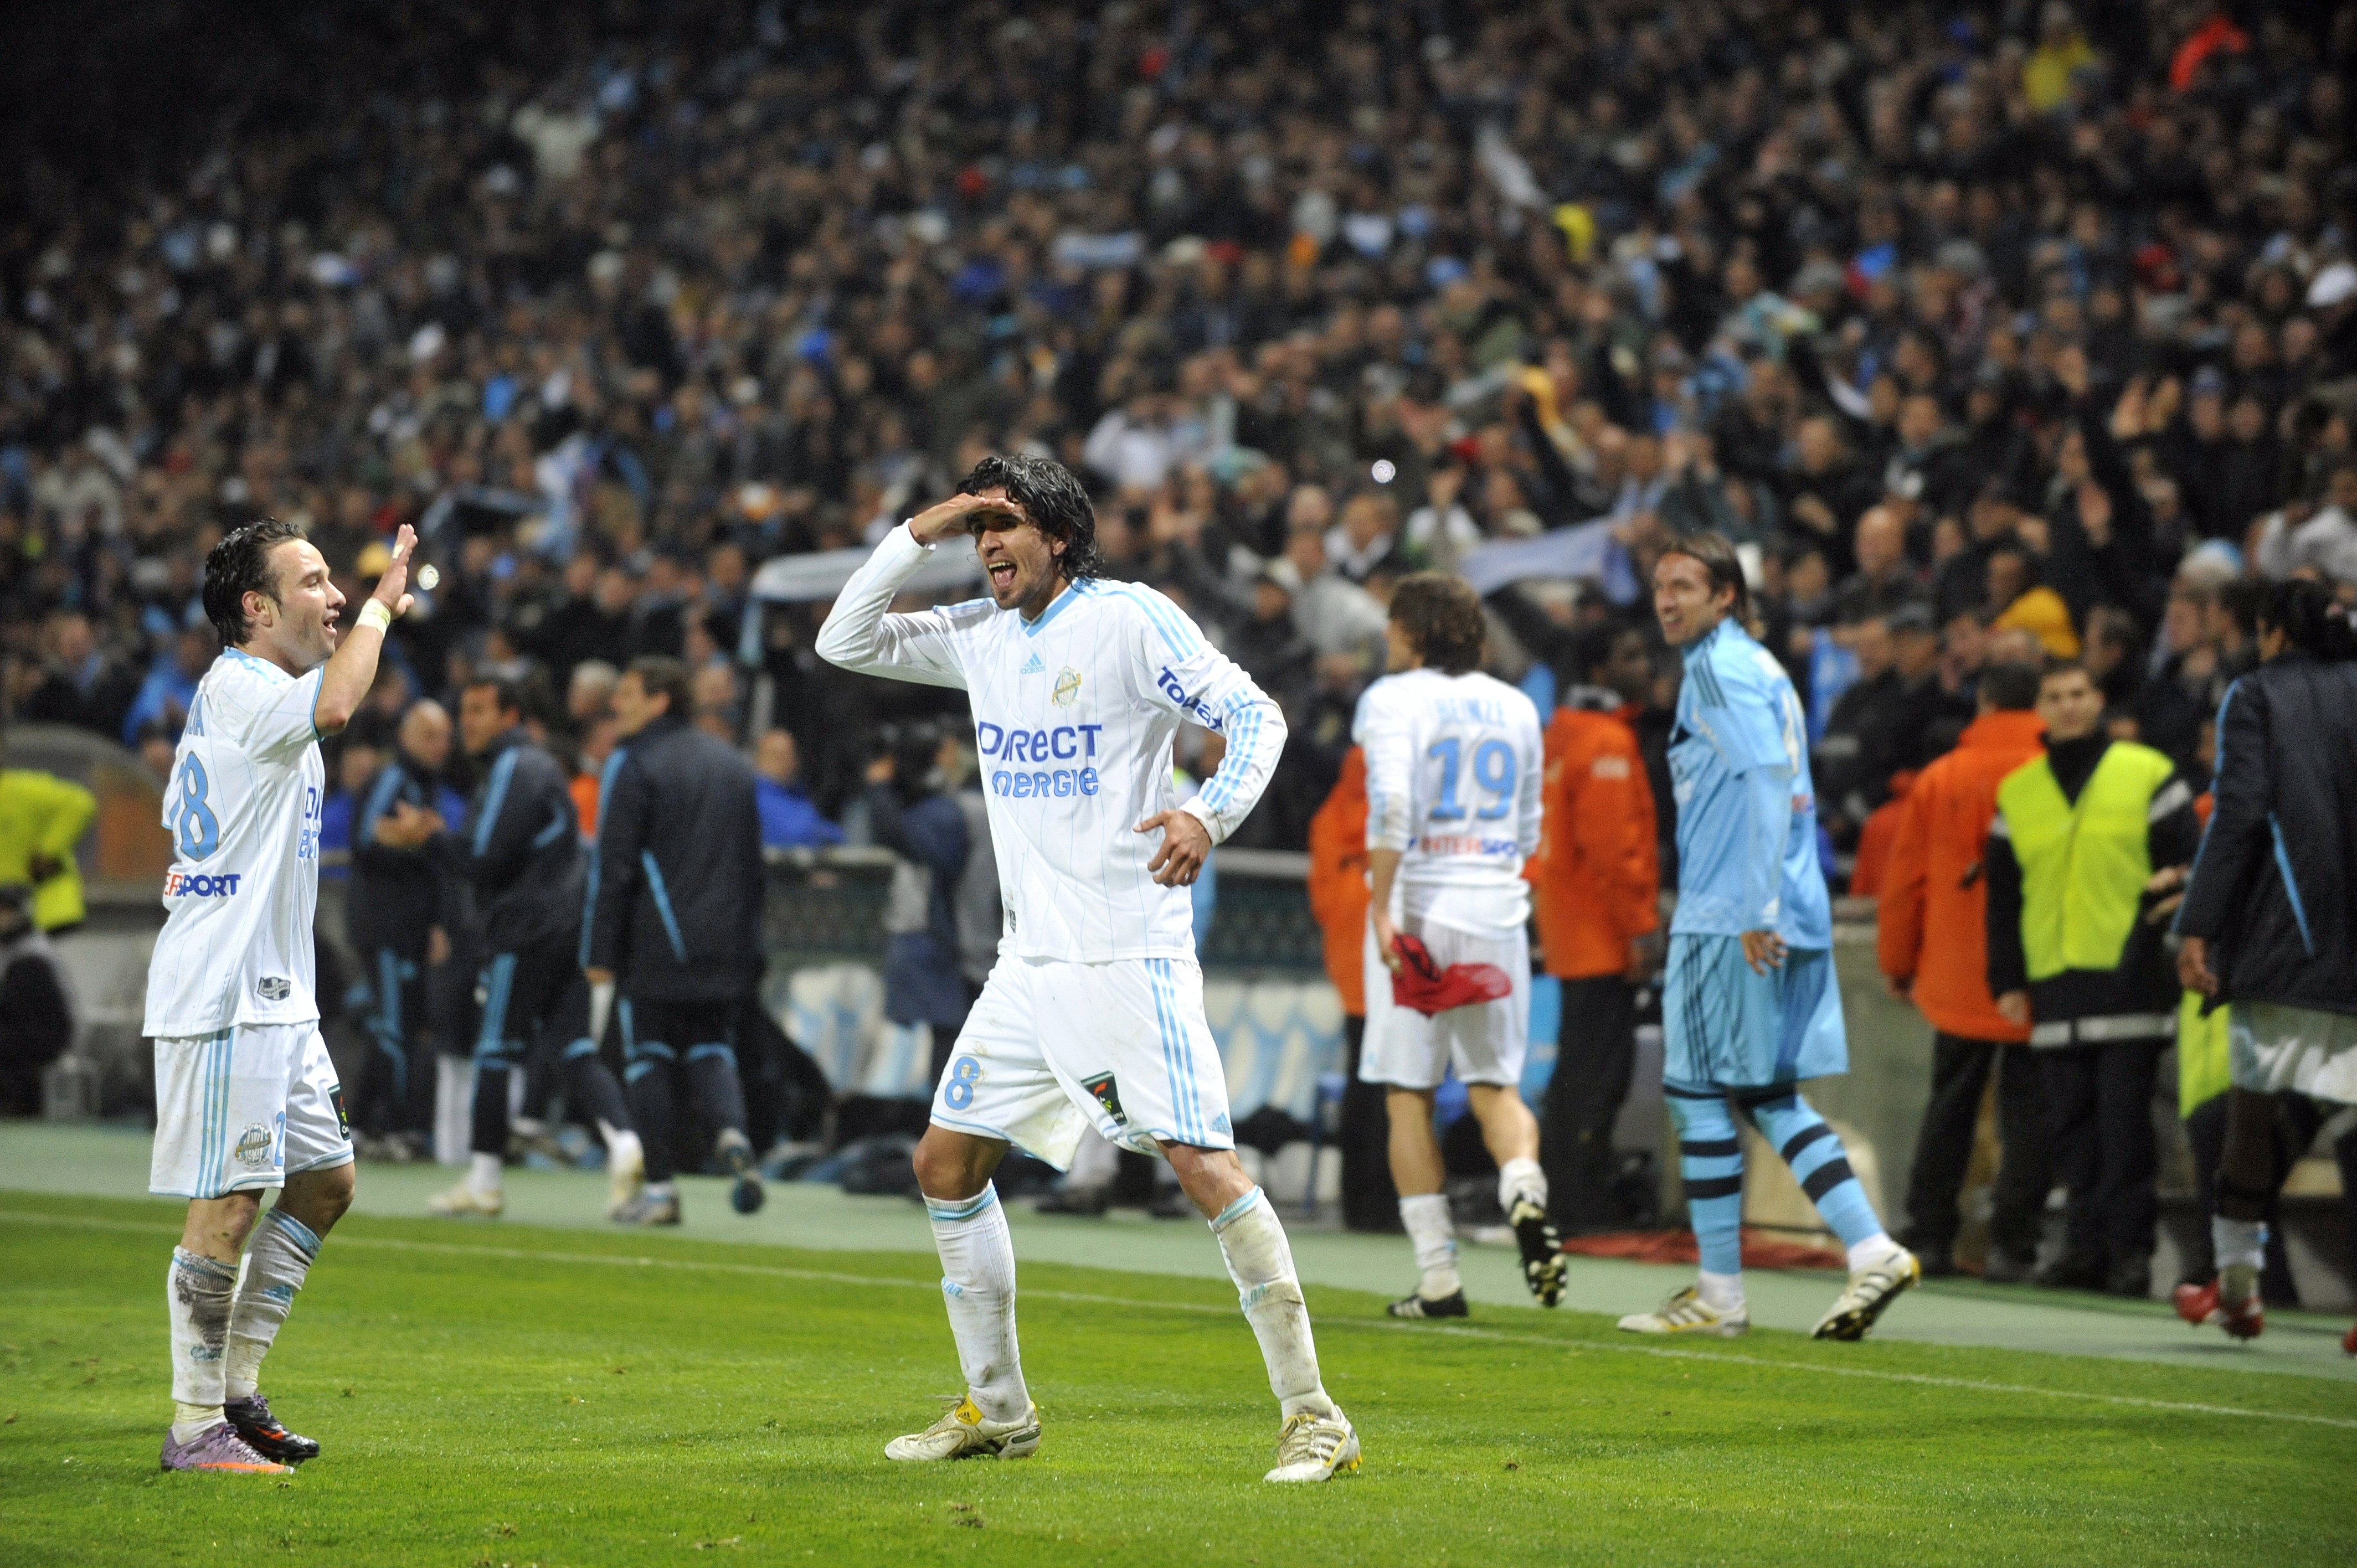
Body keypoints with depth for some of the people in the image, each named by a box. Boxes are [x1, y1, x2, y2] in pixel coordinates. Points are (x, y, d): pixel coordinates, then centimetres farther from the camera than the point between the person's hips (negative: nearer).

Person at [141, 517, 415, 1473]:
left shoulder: (246, 698, 19)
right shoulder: (237, 688, -13)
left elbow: (189, 835, 30)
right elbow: (332, 708, -34)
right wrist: (382, 606, -22)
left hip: (277, 995, 10)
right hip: (221, 997, -10)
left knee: (325, 1180, 13)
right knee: (228, 1200, -9)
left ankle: (237, 1391, 18)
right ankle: (196, 1425, -4)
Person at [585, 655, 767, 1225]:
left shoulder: (632, 764, -6)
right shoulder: (731, 762, 14)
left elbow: (613, 866, -10)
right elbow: (752, 859, 18)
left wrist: (599, 952, -7)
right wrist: (746, 938, 22)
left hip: (657, 948, -5)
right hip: (727, 949, 5)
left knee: (650, 1059, 3)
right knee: (710, 1050, 12)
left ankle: (660, 1190, 2)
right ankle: (731, 1132, -17)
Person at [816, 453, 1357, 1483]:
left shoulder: (1129, 618, -9)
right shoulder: (981, 637, 11)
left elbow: (1256, 714, -11)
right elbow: (845, 642, 15)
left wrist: (1209, 815, -29)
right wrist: (919, 535, 2)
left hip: (1130, 955, -8)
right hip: (1030, 964, 8)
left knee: (1206, 1167, -16)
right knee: (946, 1164, 9)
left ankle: (1312, 1417, -14)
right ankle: (997, 1409, 21)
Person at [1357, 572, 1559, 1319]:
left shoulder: (1394, 700, -4)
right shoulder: (1516, 708, 13)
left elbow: (1392, 806, -18)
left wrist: (1382, 908, -18)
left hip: (1419, 901, -4)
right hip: (1498, 906, 4)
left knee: (1409, 1095, 4)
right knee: (1495, 1084, 11)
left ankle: (1438, 1278, 1)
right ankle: (1524, 1190, -21)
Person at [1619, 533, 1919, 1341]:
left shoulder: (1722, 668, -10)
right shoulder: (1757, 667, 19)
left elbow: (1769, 784, -19)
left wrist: (1757, 909, -21)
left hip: (1729, 917, -9)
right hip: (1792, 914, 9)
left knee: (1702, 1095, -1)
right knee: (1771, 1096, 12)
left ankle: (1719, 1295, 3)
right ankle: (1872, 1251, 2)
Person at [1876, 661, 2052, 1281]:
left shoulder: (1939, 780, 2)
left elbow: (1905, 877, 6)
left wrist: (1897, 961, 17)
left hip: (1956, 979, 2)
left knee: (1949, 1111, 13)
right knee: (2029, 1112, 3)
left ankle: (1929, 1238, 13)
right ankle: (2012, 1243, -2)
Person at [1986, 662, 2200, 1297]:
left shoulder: (2148, 777, 4)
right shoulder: (2017, 793, 14)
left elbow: (2187, 869, 5)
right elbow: (2002, 897, 17)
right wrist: (2006, 980, 10)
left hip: (2128, 980, -4)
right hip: (2054, 988, 4)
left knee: (2124, 1120, -7)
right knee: (2071, 1124, 4)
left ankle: (2131, 1248, -4)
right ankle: (2086, 1245, 9)